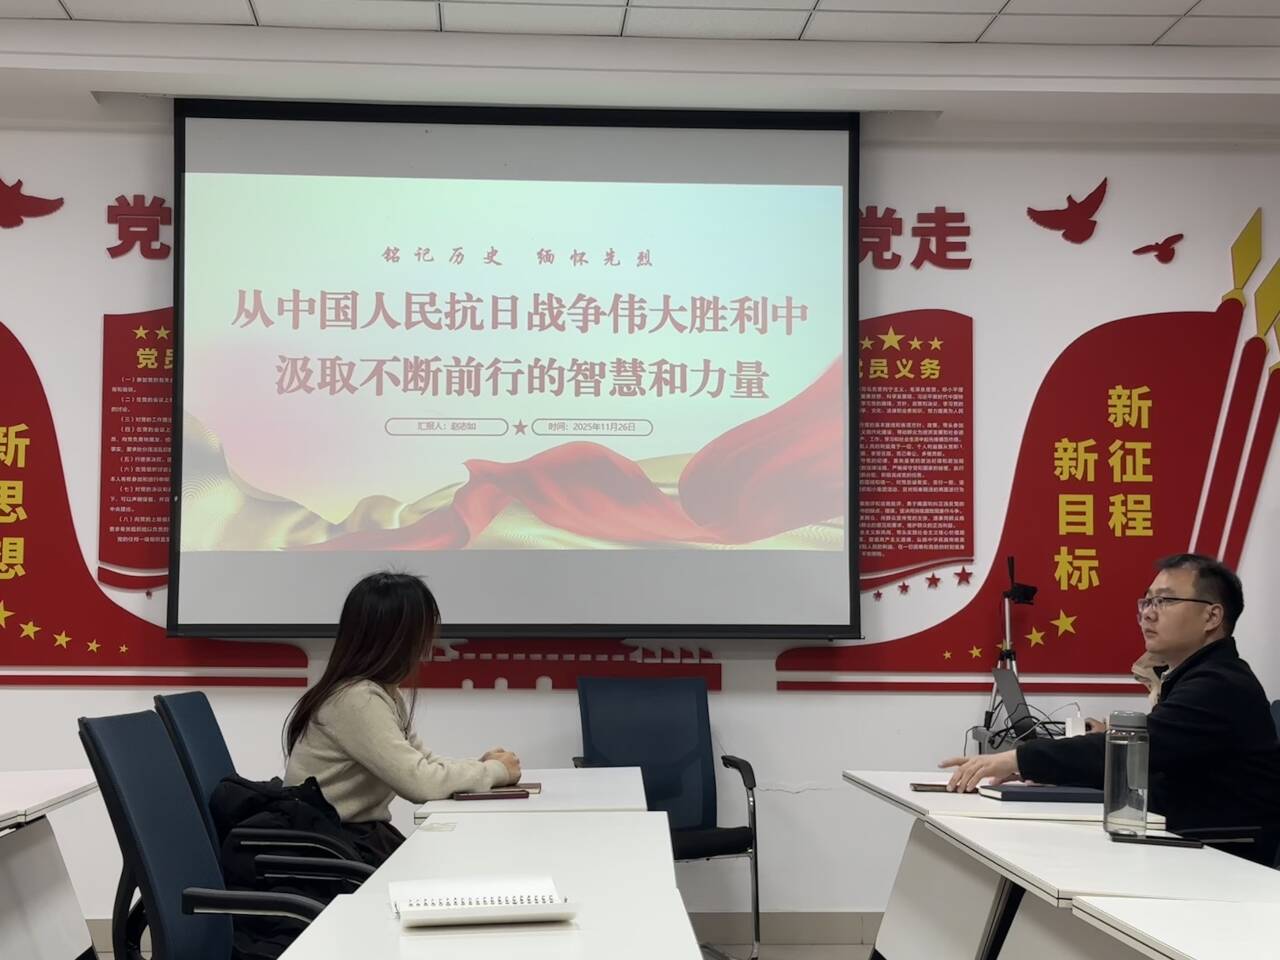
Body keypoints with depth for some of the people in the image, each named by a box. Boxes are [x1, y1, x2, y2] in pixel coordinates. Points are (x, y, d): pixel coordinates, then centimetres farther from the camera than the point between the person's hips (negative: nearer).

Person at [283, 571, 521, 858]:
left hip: (366, 831, 8)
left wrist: (481, 766, -3)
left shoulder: (387, 694, 8)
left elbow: (422, 762, 15)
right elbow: (419, 782, -26)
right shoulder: (357, 701, -22)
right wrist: (495, 770, -12)